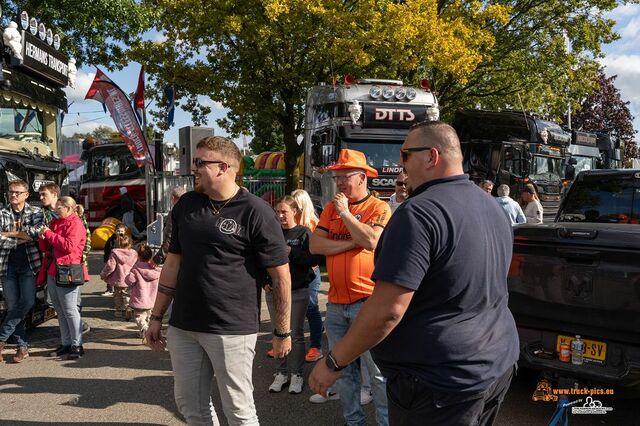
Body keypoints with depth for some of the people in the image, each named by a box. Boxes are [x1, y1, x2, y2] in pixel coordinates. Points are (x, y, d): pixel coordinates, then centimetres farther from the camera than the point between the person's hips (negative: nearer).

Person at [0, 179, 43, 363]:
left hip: (28, 264, -1)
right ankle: (22, 346, 12)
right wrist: (20, 239, -12)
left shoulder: (35, 212, 4)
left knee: (27, 302, -13)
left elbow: (37, 232, -14)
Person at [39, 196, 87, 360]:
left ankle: (77, 345, 1)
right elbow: (45, 248, 21)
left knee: (69, 310, -6)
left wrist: (49, 234, -13)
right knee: (60, 311, 12)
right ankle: (65, 343, 20)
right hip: (52, 271, 8)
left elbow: (69, 246, -21)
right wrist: (43, 238, 0)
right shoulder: (55, 222, 17)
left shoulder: (75, 224, -6)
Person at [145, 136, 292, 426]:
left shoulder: (255, 212, -11)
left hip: (232, 330, -6)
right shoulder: (185, 205, 7)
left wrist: (282, 332, -6)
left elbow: (281, 276, -8)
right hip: (182, 327, 6)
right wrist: (157, 317, 13)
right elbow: (173, 263, 13)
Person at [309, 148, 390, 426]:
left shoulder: (379, 208, -4)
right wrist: (350, 243, -10)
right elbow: (315, 245, 1)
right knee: (343, 368, 16)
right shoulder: (331, 208, 11)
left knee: (378, 372, 0)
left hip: (367, 301, -6)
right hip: (336, 303, 6)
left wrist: (345, 212, -11)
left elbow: (371, 241, -20)